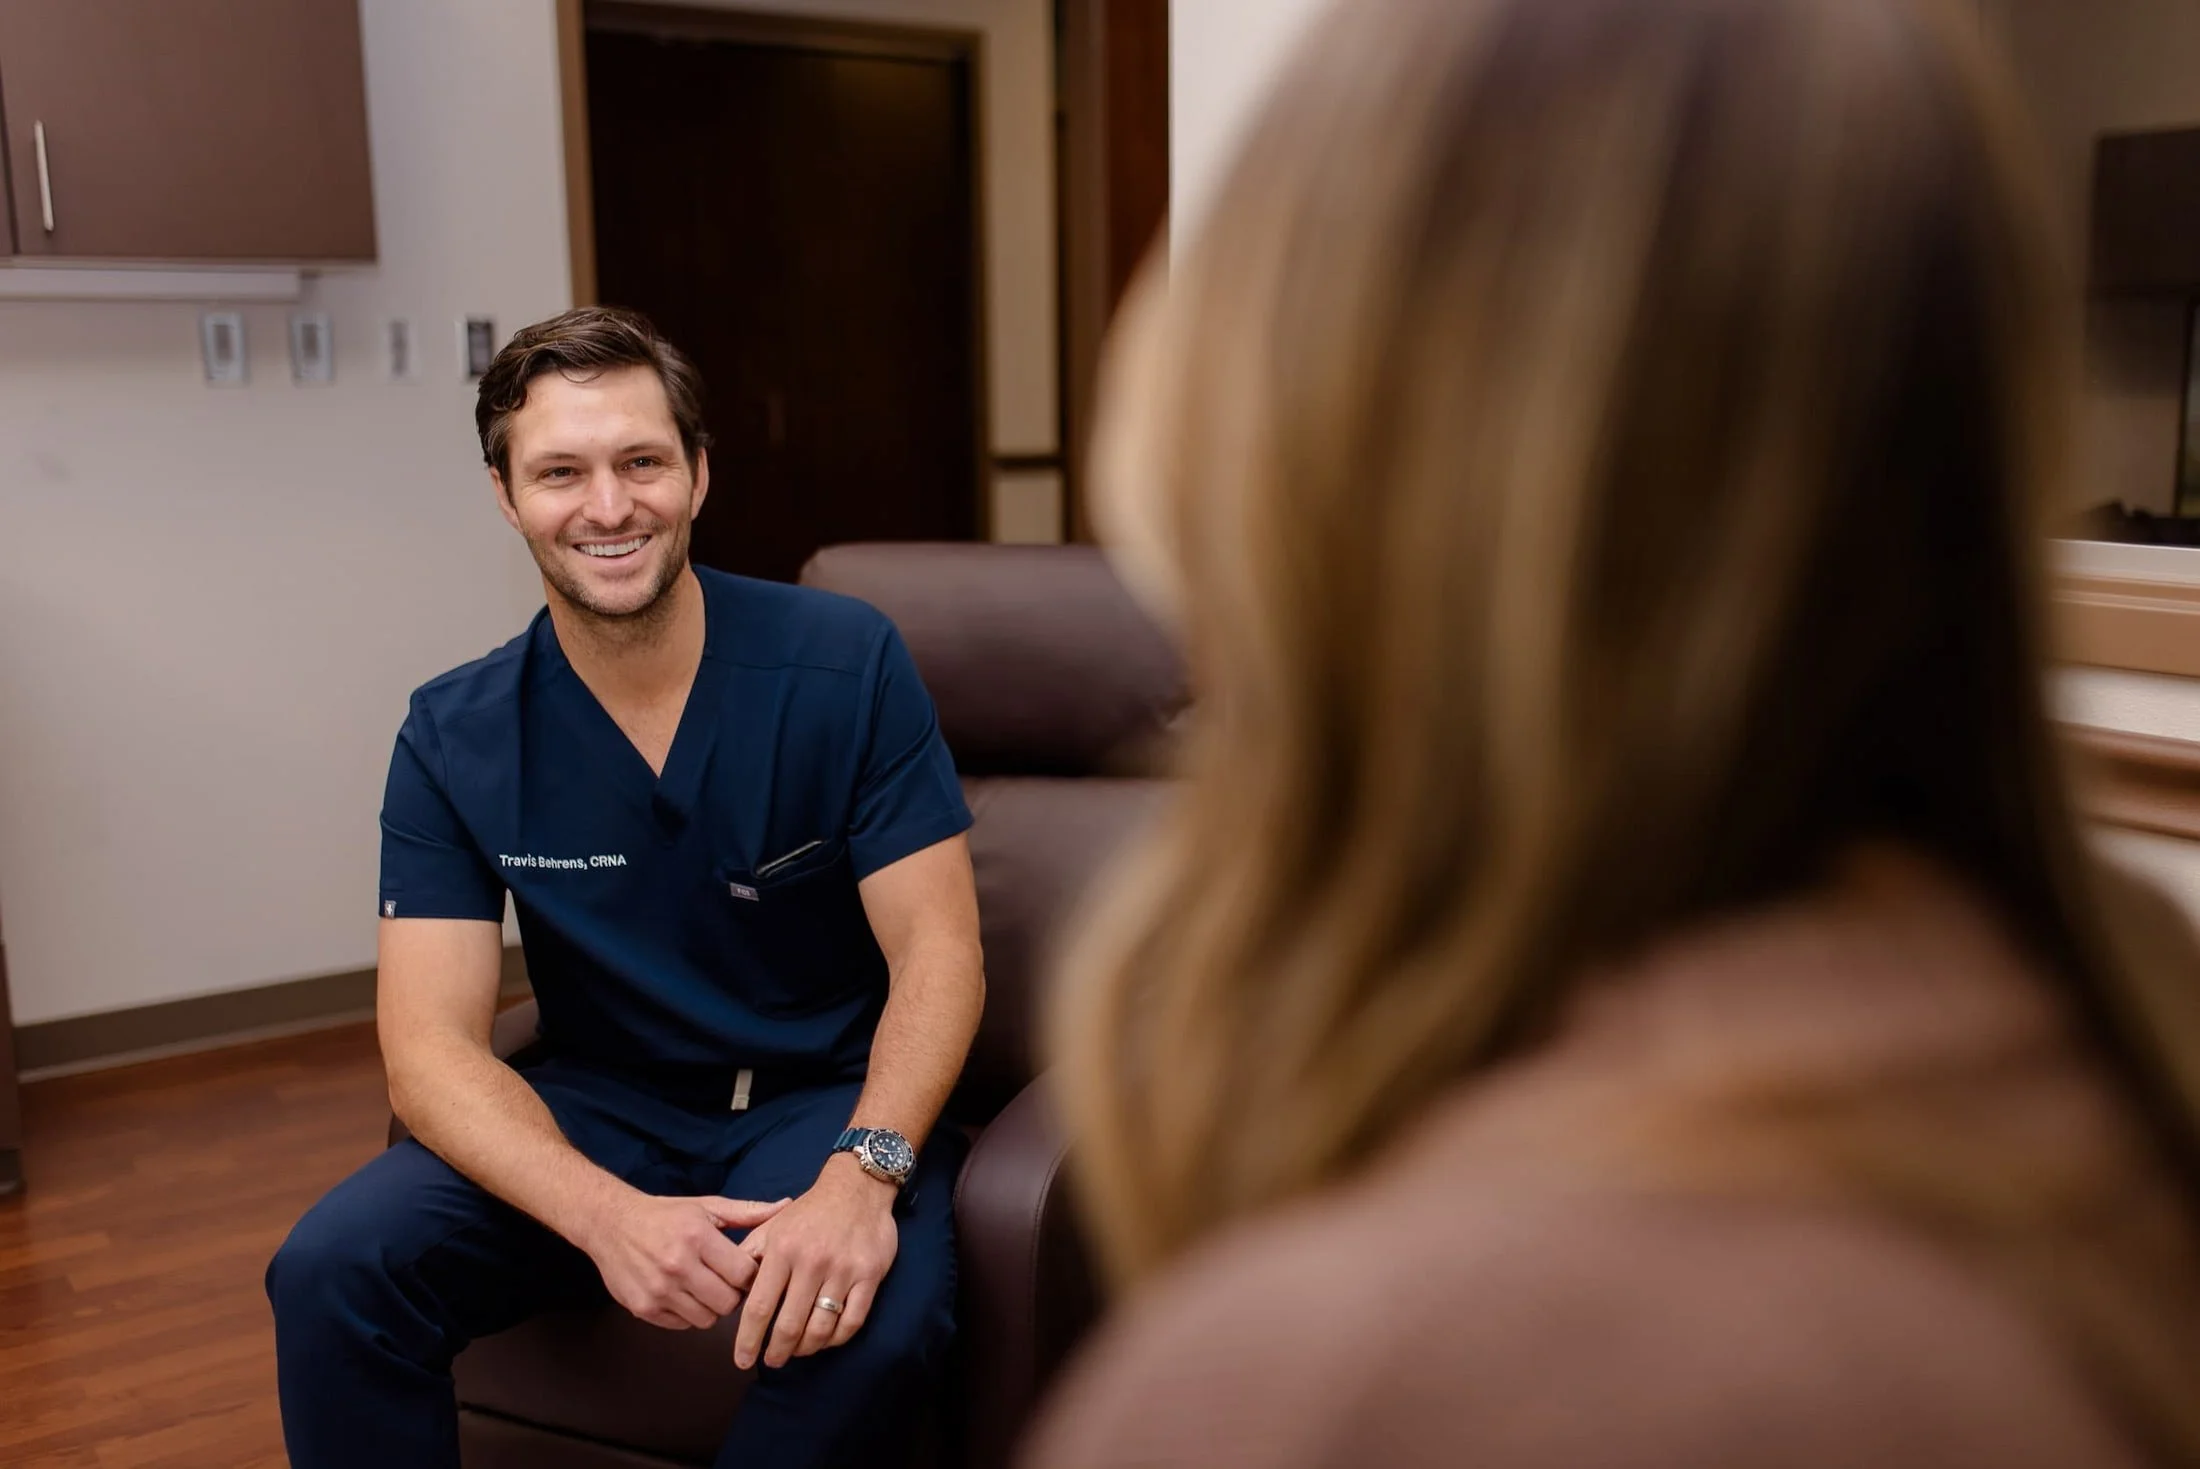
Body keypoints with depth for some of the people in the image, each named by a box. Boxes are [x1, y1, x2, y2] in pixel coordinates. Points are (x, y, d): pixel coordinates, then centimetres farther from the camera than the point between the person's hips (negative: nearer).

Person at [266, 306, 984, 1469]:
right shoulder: (455, 739, -5)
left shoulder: (845, 663, -10)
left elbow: (937, 953, -11)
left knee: (876, 1320, -33)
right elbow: (431, 1046, -11)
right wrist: (608, 1215, -31)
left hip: (824, 1101, -1)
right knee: (330, 1268, -24)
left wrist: (864, 1172, -31)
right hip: (597, 1114, 2)